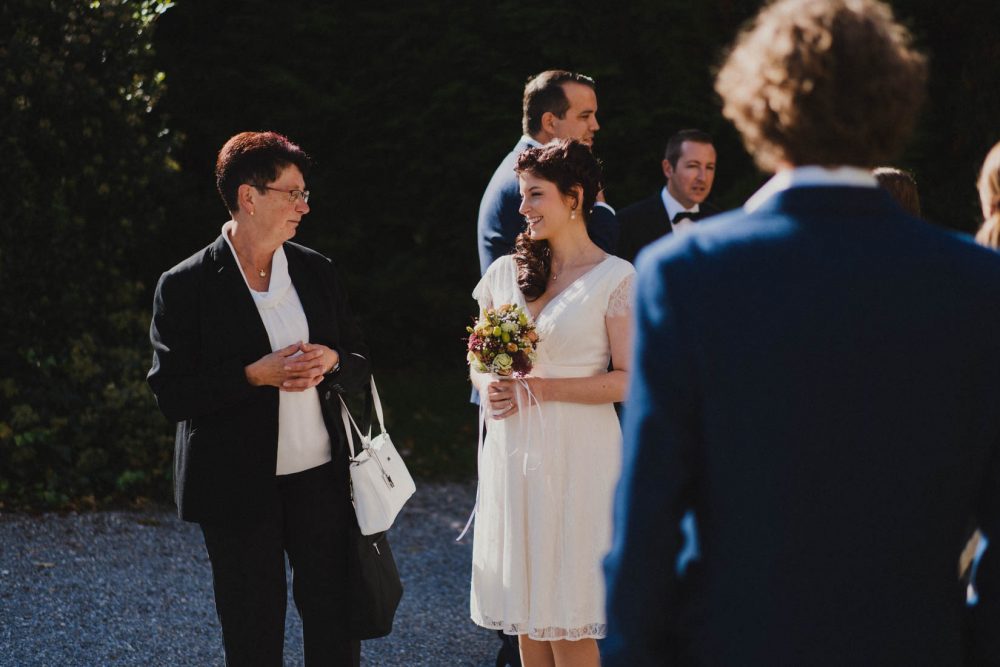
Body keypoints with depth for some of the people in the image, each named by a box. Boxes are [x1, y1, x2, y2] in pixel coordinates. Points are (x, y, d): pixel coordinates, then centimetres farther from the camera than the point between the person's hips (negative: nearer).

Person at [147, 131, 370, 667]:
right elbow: (172, 395, -11)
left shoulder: (317, 272, 7)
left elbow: (361, 368, 14)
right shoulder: (186, 286, -7)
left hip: (320, 477, 4)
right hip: (238, 489, -4)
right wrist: (256, 375, -21)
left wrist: (331, 361, -10)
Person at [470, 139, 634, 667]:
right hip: (512, 453, 5)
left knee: (568, 620, -2)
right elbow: (479, 363, 16)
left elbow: (630, 381, -9)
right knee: (526, 609, 9)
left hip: (576, 457, -5)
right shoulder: (505, 272, 9)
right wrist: (490, 386, -7)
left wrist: (542, 387, -16)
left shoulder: (615, 279, -6)